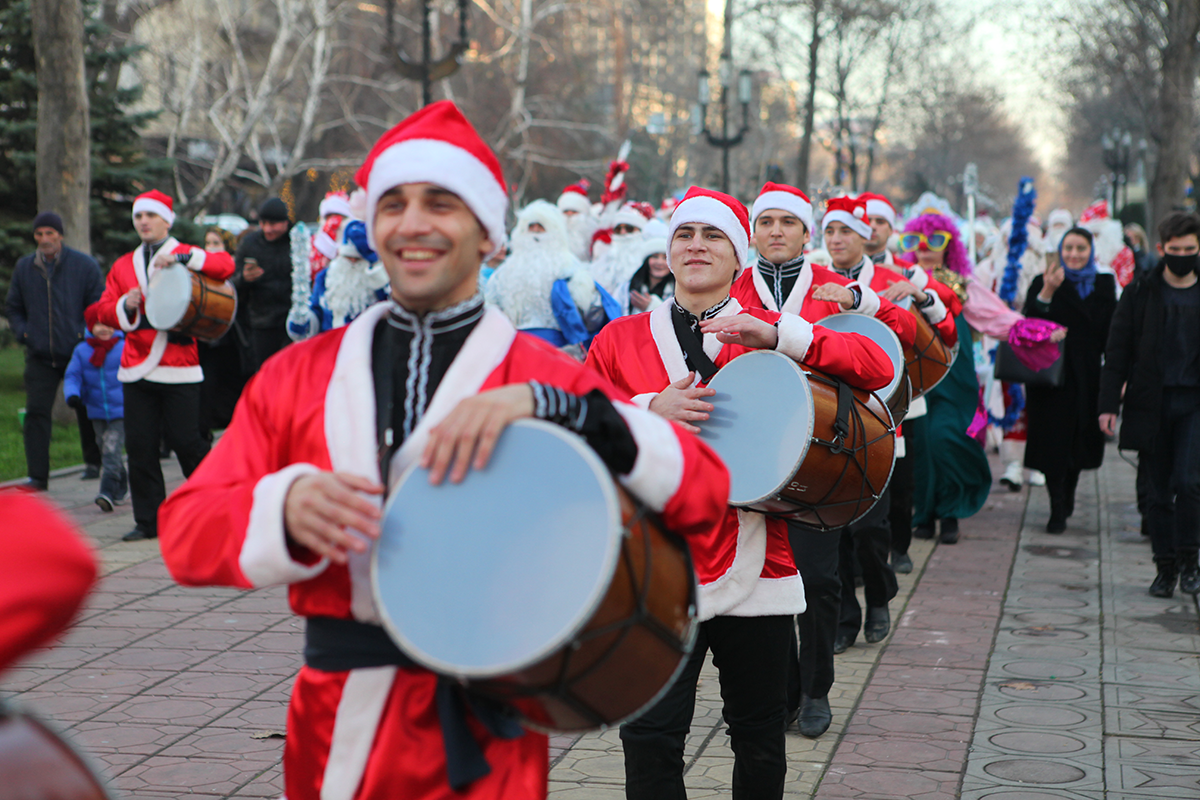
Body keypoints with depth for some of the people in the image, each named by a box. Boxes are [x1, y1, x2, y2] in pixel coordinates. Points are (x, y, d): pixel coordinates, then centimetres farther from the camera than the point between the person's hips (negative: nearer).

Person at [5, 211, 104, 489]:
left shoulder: (84, 265, -3)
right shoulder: (24, 268, 6)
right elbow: (12, 307, 17)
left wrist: (88, 334, -13)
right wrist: (23, 333, 0)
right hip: (39, 357, 2)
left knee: (87, 411, 11)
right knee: (36, 414, -8)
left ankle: (93, 463, 31)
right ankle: (37, 476, -6)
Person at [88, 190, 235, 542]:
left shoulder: (188, 256, 5)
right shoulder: (123, 266, 17)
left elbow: (225, 265, -13)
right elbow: (102, 310, 15)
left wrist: (181, 258, -23)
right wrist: (126, 307, -7)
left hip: (179, 367, -4)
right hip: (137, 369, 4)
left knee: (186, 441, -6)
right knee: (139, 446, 1)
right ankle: (149, 521, 9)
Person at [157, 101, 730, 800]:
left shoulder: (543, 376, -1)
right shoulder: (299, 375, 7)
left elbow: (704, 491, -13)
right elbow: (186, 531, 0)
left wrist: (540, 404, -25)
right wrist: (287, 507, -21)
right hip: (332, 734, 3)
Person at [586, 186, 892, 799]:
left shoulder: (771, 337, 6)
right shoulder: (621, 339, 9)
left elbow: (877, 368, -5)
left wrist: (777, 334, -17)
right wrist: (649, 410, -14)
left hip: (757, 570, 1)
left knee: (759, 739, 11)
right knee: (650, 739, -9)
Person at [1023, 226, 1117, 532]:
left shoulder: (1104, 285, 7)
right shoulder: (1043, 283, 0)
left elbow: (1112, 334, 6)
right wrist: (1046, 294, -25)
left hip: (1088, 375, 3)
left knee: (1080, 437, 12)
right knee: (1053, 440, -6)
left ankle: (1068, 494, 36)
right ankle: (1058, 509, -2)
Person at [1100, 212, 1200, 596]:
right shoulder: (1140, 293, 4)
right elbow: (1117, 351, 4)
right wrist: (1109, 403, -3)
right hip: (1151, 403, 1)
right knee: (1158, 490, 5)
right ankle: (1166, 566, 16)